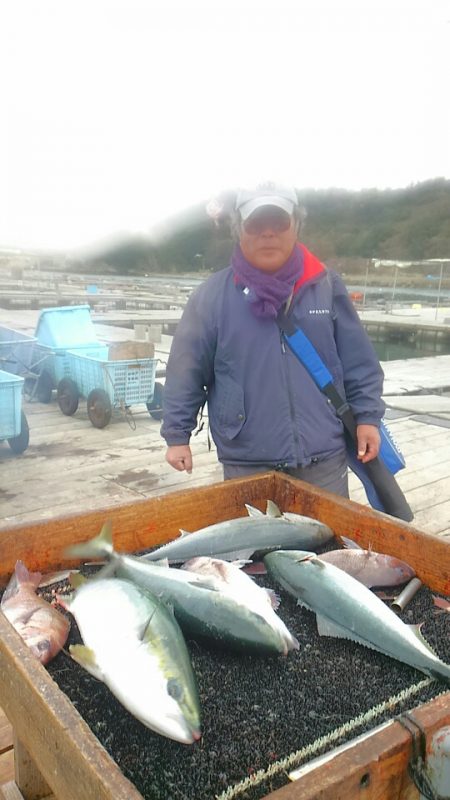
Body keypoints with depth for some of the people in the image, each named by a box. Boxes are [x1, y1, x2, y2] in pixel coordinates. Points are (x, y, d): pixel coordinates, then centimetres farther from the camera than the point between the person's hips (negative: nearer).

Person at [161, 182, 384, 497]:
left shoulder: (326, 284, 2)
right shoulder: (212, 295, -3)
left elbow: (359, 361, 6)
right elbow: (186, 371, 0)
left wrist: (367, 417, 3)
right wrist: (177, 435, 0)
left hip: (324, 458, 2)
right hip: (247, 465, -1)